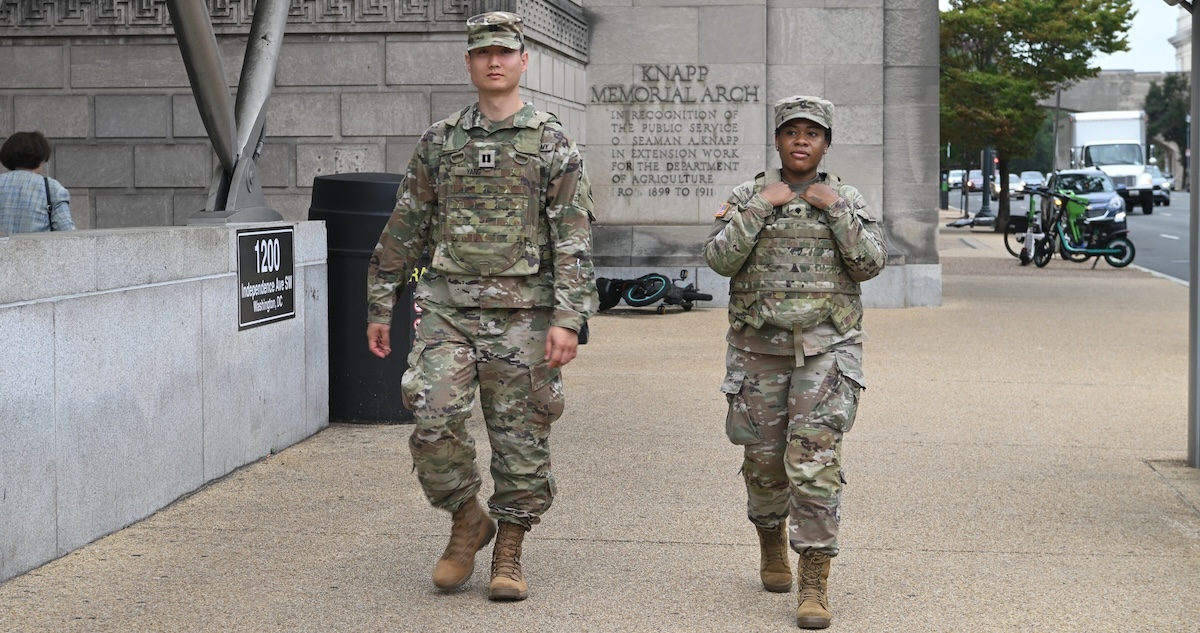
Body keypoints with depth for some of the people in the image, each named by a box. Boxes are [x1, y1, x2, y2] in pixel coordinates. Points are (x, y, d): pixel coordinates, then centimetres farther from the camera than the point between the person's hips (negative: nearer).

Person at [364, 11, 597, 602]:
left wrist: (568, 319, -13)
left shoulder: (553, 144, 1)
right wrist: (379, 307, 11)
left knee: (521, 438, 3)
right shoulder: (439, 141, 9)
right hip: (448, 308, 2)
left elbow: (574, 239, -4)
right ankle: (467, 520, 11)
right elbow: (403, 230, 13)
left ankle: (509, 552, 18)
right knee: (433, 419, -13)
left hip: (522, 314, -2)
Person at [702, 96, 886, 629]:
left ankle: (815, 585, -11)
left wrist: (836, 209, -12)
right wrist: (760, 207, -13)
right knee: (765, 460, 9)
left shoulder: (847, 200, 6)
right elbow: (720, 259, -8)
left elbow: (869, 264, -5)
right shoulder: (747, 197, 5)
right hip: (760, 348, 1)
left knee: (815, 460, -12)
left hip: (825, 350, -1)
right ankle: (772, 540, 39)